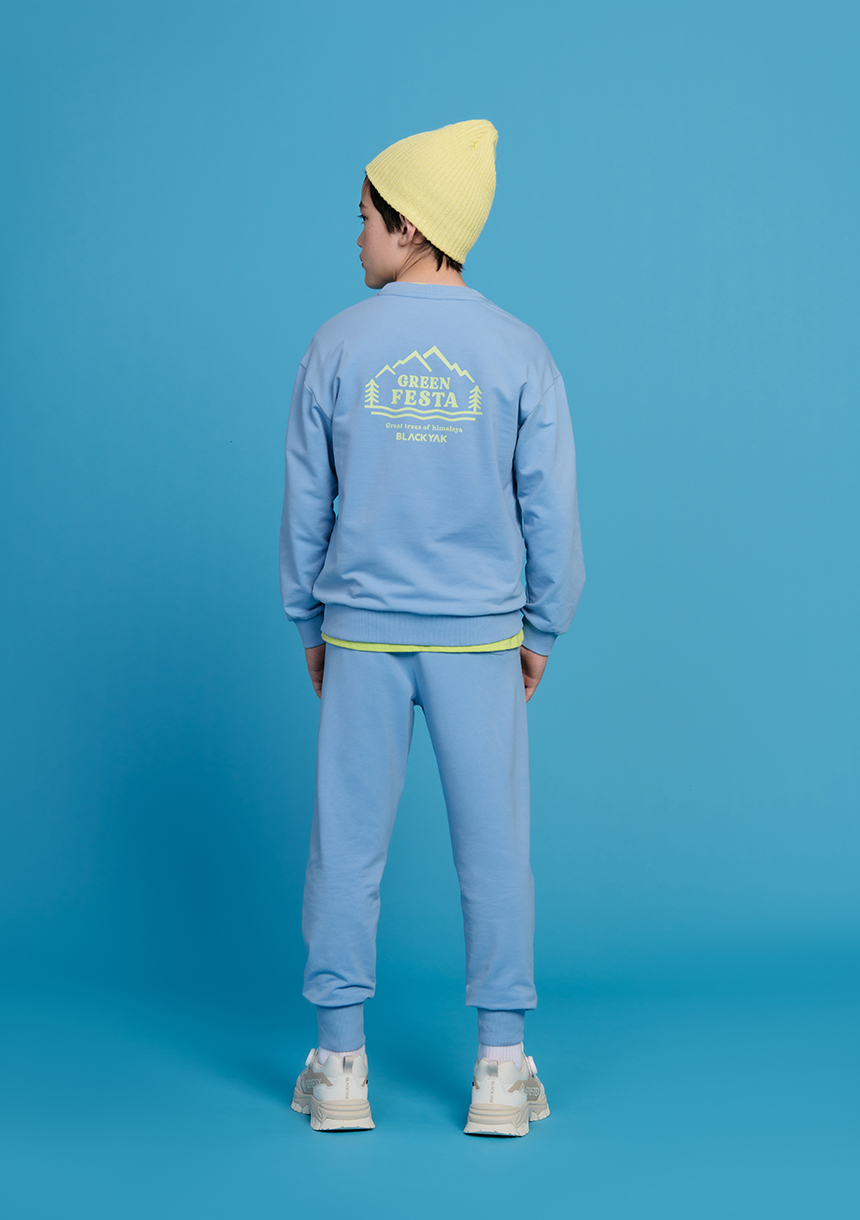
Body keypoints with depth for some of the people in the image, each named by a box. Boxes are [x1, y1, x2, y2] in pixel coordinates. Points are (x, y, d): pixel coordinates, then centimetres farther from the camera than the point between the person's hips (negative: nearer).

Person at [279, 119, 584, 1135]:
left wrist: (308, 628, 13)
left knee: (347, 843, 7)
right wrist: (541, 631, 10)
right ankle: (501, 1069, 10)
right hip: (481, 637, 0)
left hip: (361, 634, 0)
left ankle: (339, 1064, 12)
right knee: (492, 846, 6)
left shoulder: (338, 348, -3)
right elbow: (552, 512, -1)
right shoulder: (519, 354, -4)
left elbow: (304, 505, 2)